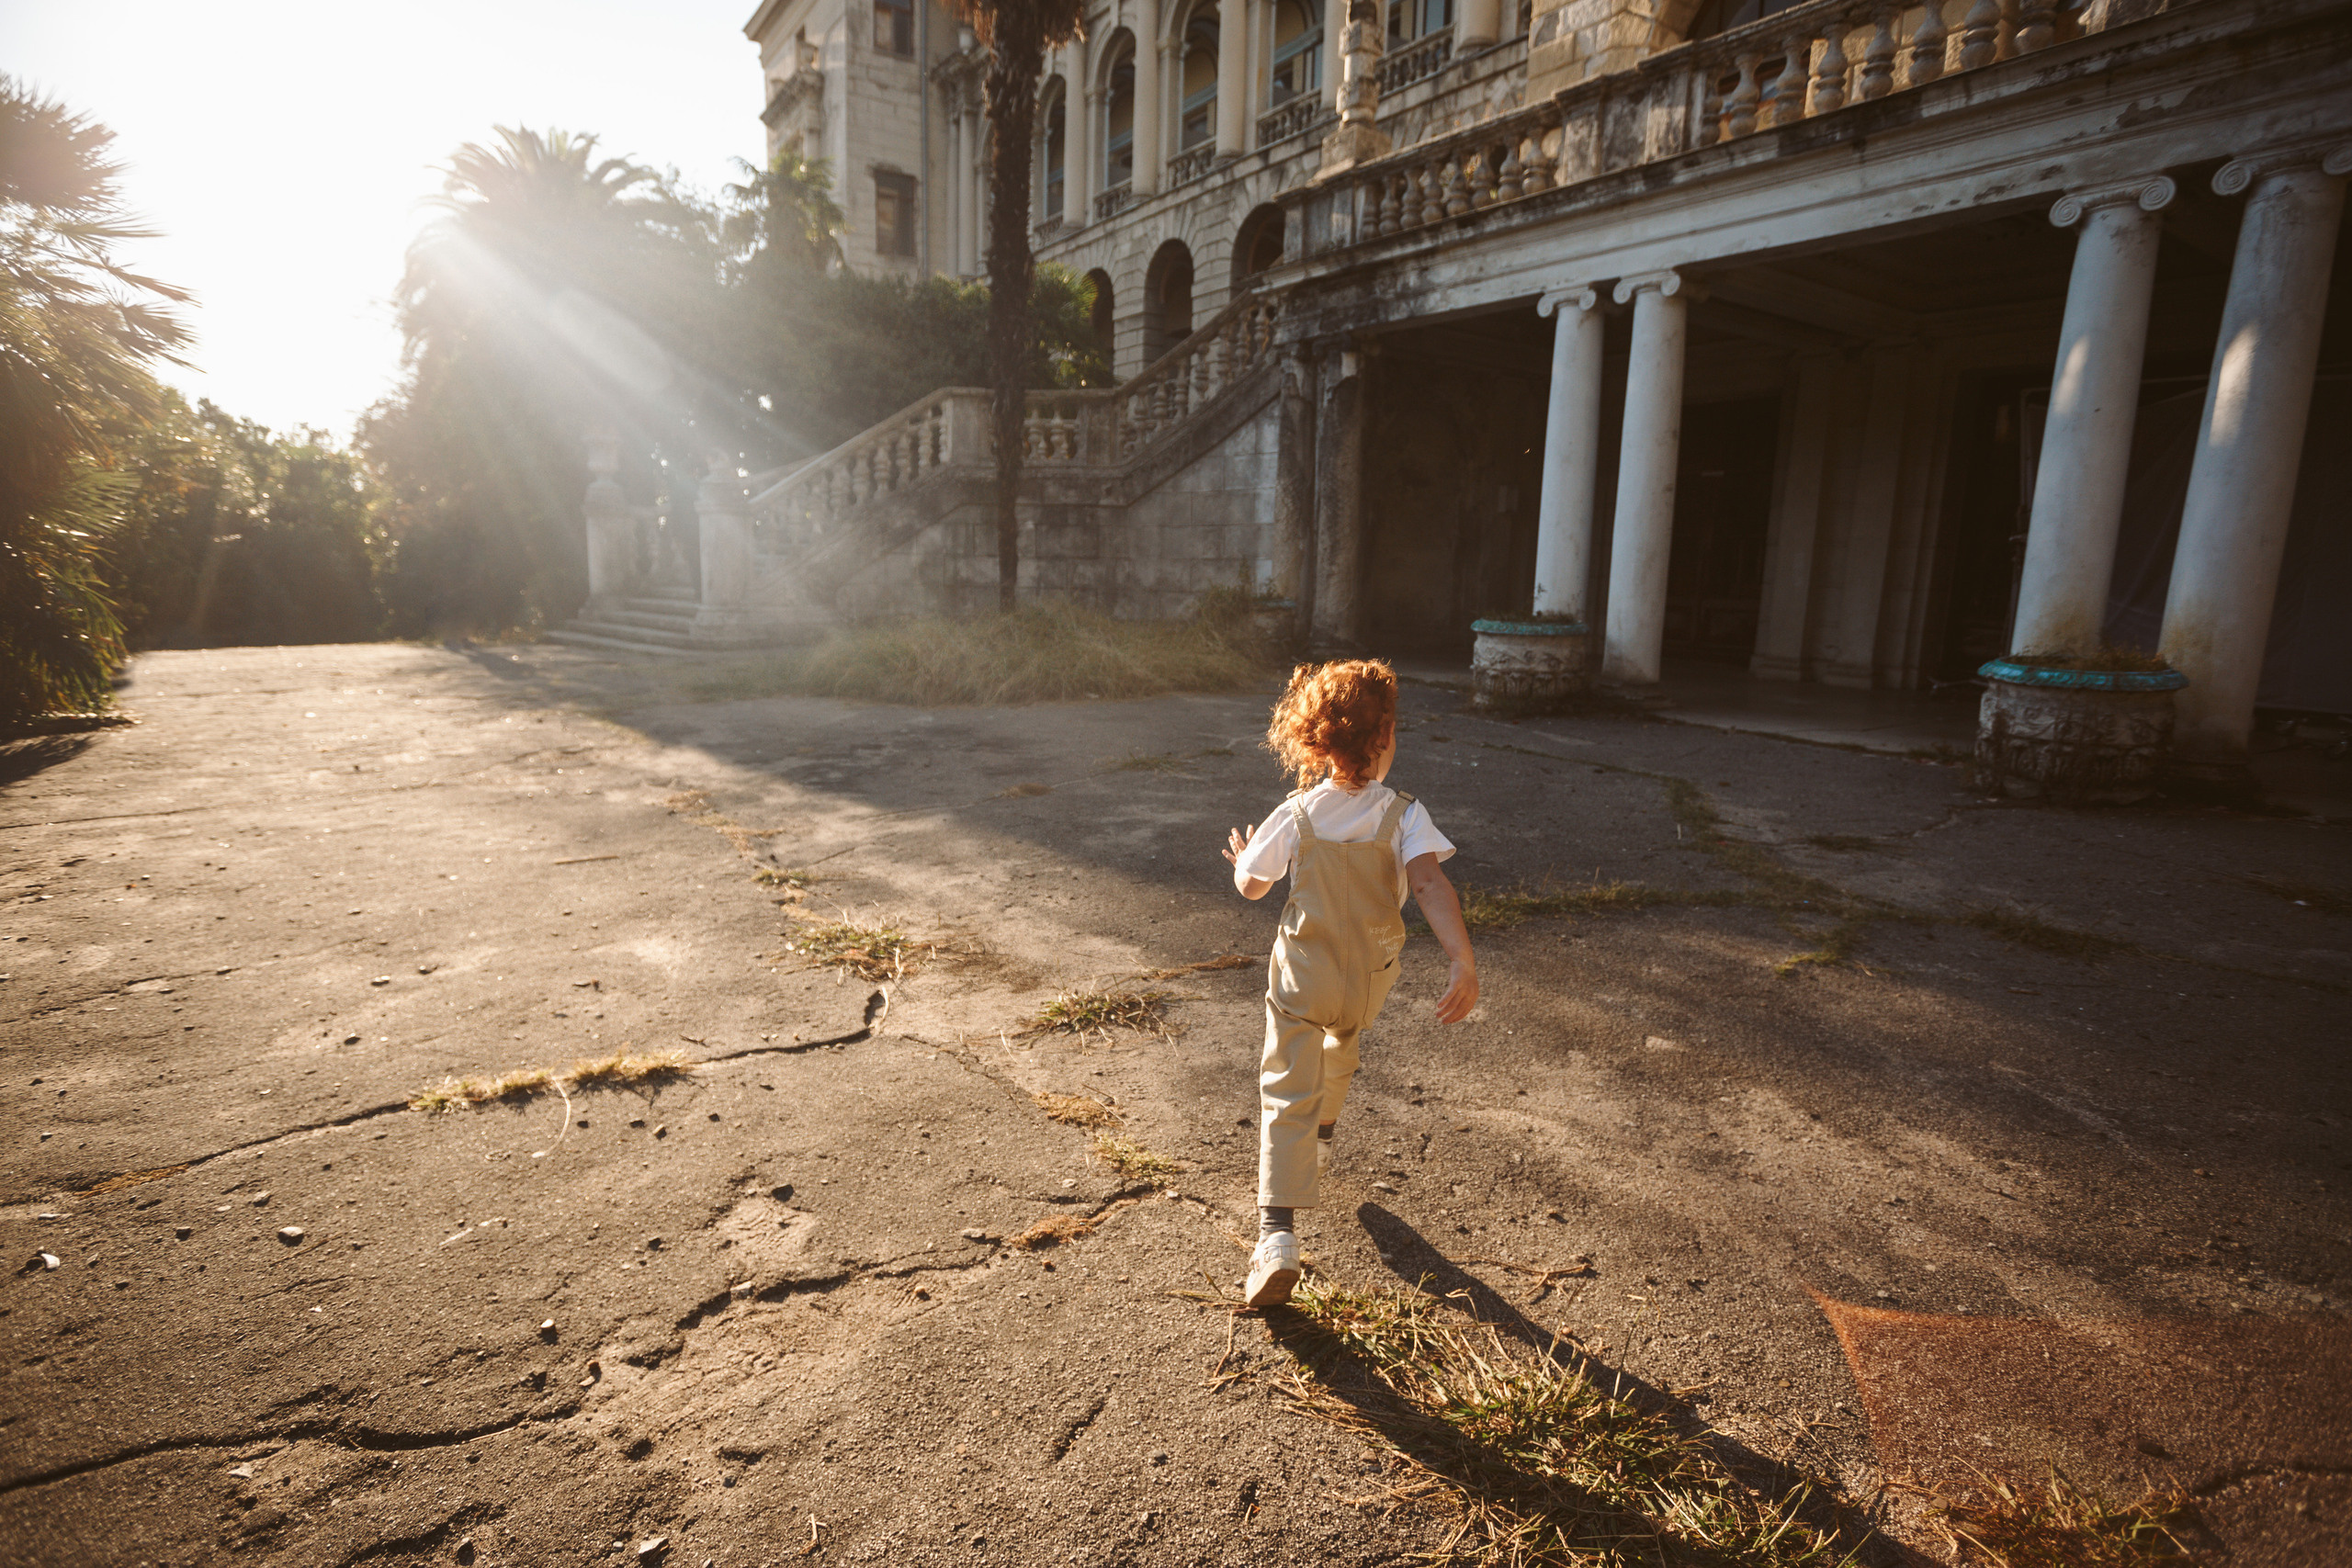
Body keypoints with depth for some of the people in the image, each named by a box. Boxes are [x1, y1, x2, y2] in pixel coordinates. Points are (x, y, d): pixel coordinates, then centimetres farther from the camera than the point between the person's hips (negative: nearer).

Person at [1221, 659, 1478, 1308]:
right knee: (1340, 1045, 33)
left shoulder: (1296, 816, -11)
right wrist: (1463, 961, -34)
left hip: (1302, 973, -2)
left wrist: (1242, 856, 21)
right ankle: (1322, 1140, 57)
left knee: (1288, 1094, -2)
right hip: (1370, 975, 2)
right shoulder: (1403, 814, -14)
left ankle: (1277, 1235, -14)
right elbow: (1430, 883, -29)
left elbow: (1252, 886, 0)